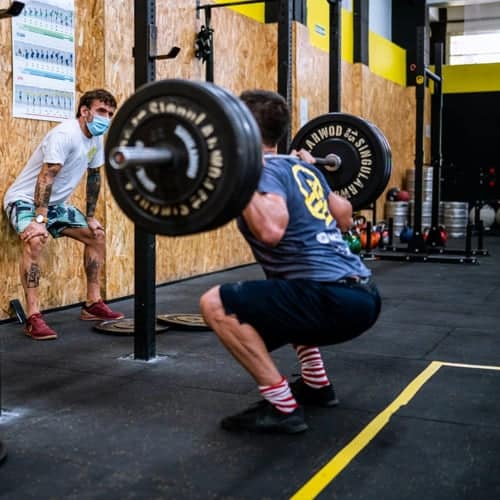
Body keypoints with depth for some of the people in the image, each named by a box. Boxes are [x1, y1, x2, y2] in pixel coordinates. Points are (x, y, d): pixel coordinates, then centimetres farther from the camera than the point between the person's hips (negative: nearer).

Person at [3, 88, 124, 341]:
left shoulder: (96, 139, 2)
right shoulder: (65, 134, -25)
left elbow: (94, 176, 12)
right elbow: (46, 177, -32)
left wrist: (90, 217, 12)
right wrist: (40, 220, -39)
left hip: (56, 203, 9)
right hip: (25, 199, -9)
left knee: (96, 235, 10)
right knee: (34, 241, -35)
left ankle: (93, 304, 16)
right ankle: (33, 317, -33)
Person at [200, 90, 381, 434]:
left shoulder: (265, 170, -8)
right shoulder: (302, 168, 18)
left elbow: (272, 230, -28)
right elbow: (345, 219, 30)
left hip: (335, 301, -10)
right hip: (364, 295, 10)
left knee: (217, 304, -12)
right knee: (288, 298, 38)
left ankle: (282, 407, -7)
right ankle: (318, 384, 34)